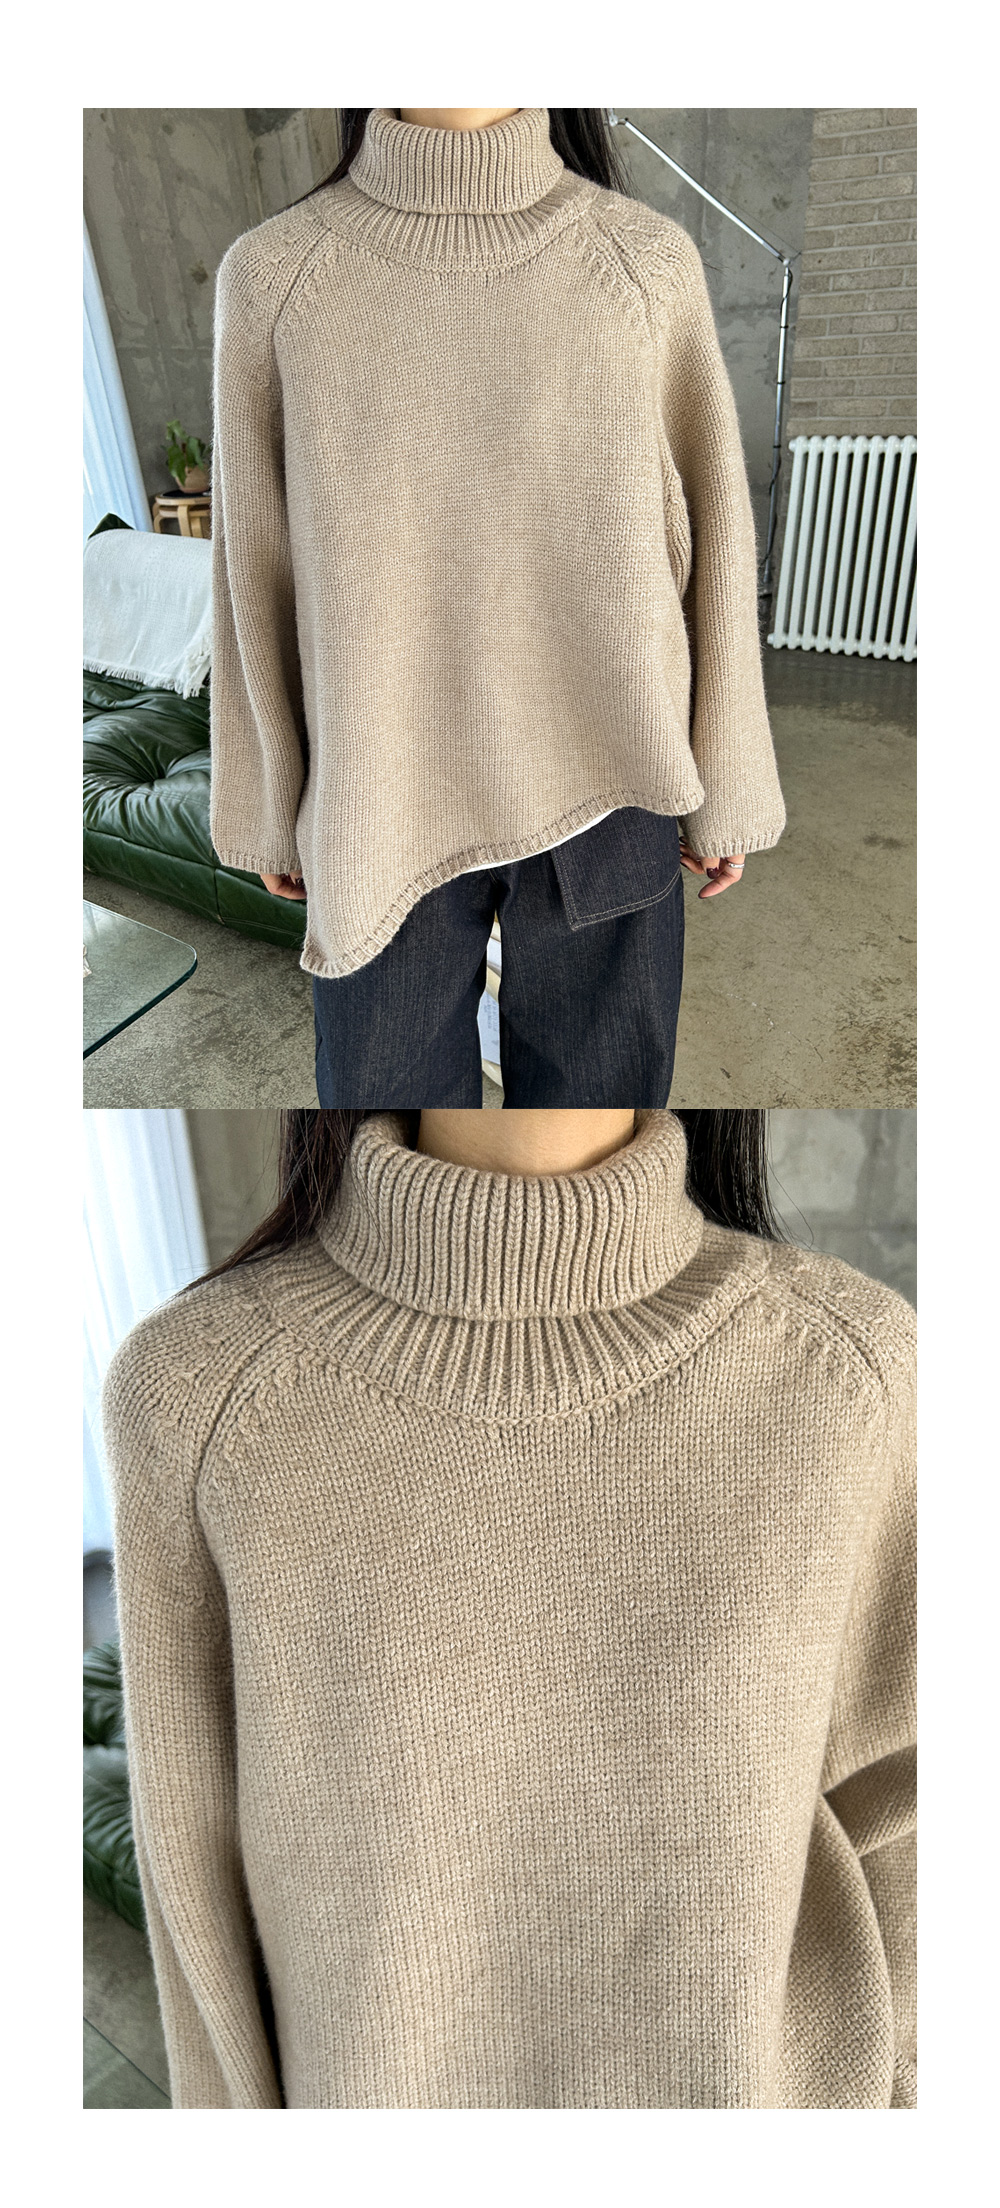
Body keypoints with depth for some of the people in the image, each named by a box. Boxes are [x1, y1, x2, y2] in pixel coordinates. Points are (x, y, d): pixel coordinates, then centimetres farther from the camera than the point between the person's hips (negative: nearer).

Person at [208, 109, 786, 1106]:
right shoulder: (271, 273, -2)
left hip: (608, 789, 0)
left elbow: (714, 540, 2)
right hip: (380, 800, 1)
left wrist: (726, 789, 4)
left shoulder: (650, 261, -2)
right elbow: (254, 568, 3)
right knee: (382, 1081, 13)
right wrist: (267, 811, 7)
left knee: (598, 1084, 14)